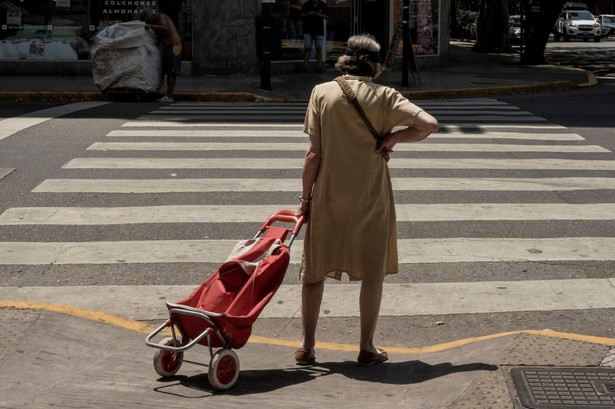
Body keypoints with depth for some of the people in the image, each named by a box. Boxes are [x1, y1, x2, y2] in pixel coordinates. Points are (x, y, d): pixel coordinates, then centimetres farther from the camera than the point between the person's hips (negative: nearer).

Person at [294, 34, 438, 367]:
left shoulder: (322, 92, -4)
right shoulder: (384, 96, -5)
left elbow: (314, 152, -6)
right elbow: (429, 124, -14)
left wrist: (305, 195, 1)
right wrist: (392, 138, -3)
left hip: (328, 197, 1)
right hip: (372, 198, 0)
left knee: (314, 270, 13)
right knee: (373, 272, 12)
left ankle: (306, 346, 18)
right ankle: (366, 348, 15)